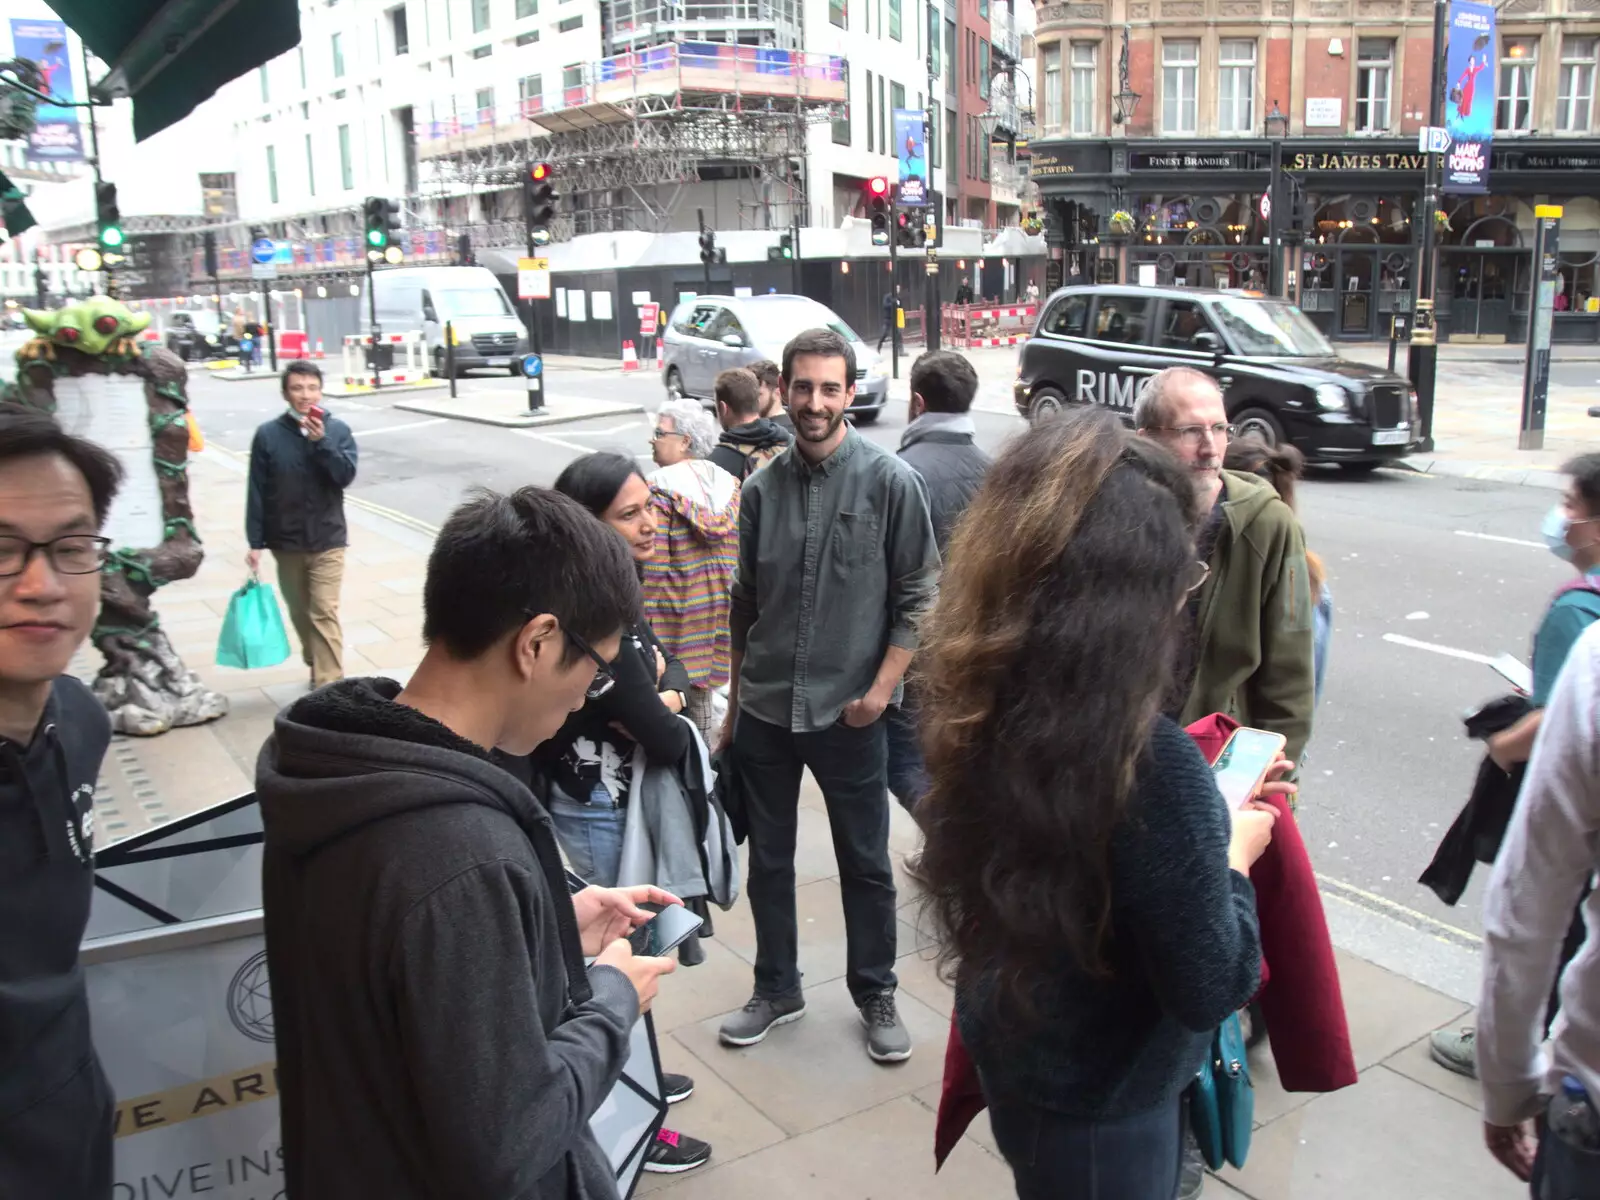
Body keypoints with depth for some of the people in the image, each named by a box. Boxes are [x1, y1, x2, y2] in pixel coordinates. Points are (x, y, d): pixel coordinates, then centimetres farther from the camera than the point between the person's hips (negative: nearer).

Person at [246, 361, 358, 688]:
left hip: (327, 541, -2)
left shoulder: (337, 430, -3)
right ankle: (318, 669, 35)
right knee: (301, 614, 15)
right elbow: (257, 493, -2)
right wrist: (255, 543, -4)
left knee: (325, 613, -7)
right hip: (286, 543, 2)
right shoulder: (268, 435, -4)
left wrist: (321, 442, -24)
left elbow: (346, 475, -12)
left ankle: (329, 686, -7)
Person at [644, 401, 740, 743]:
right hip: (722, 607, 6)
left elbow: (652, 566, -17)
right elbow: (742, 557, 7)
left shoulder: (659, 490, -14)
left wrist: (647, 622, -12)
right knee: (703, 687, 16)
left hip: (679, 611, -6)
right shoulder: (730, 485, 5)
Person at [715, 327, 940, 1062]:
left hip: (848, 711, -3)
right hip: (764, 709, 4)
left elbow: (918, 595, -6)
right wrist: (735, 704, 13)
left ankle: (875, 995, 30)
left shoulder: (890, 483, -8)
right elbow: (745, 605, 11)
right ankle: (776, 988, 34)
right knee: (768, 859, 15)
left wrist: (880, 689, -13)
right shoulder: (762, 489, 4)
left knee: (865, 863, 10)